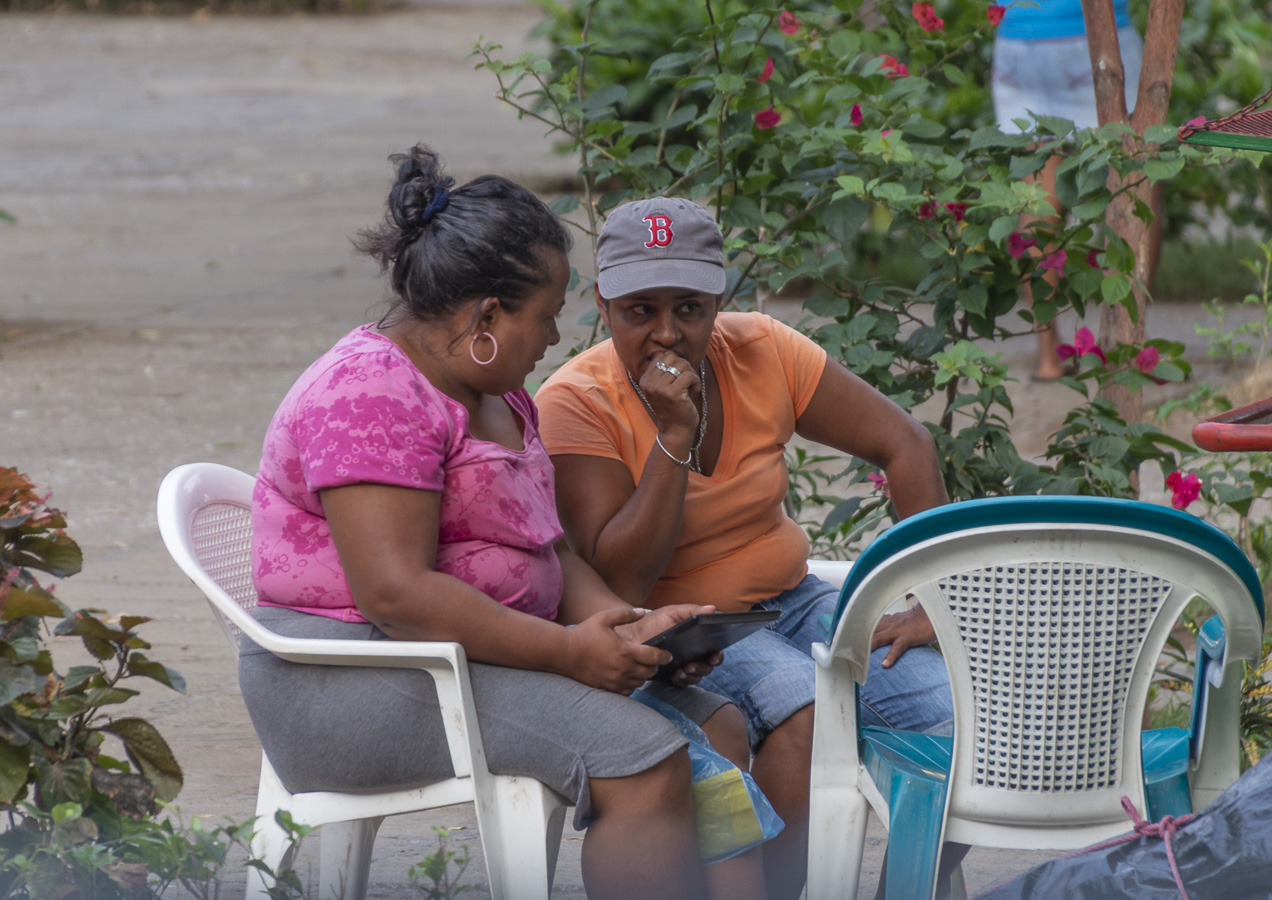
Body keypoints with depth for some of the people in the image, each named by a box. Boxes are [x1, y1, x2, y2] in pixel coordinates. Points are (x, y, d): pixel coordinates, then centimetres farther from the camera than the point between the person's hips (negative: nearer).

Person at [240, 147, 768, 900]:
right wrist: (566, 650, -22)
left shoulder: (497, 395, 16)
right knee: (641, 759, -24)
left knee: (715, 727, -3)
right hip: (353, 684, -10)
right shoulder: (372, 394, -17)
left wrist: (626, 628, -4)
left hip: (488, 653, 10)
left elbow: (547, 548, 16)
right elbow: (396, 595, -25)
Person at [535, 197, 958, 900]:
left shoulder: (761, 353, -4)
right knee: (806, 706, -34)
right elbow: (620, 585, -21)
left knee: (950, 703, -19)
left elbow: (903, 446, -2)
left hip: (788, 602, 5)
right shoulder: (574, 406, -15)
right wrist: (674, 434, -27)